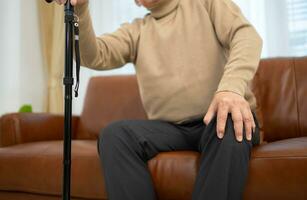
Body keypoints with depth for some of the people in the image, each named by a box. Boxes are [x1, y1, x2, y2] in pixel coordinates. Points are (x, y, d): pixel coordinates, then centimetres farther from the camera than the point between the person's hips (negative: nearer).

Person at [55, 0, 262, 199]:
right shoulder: (135, 30, 16)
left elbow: (247, 35, -7)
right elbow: (94, 56, 0)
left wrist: (232, 86, -27)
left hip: (216, 117, -2)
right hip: (170, 128, 3)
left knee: (229, 129, -36)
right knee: (114, 135, -24)